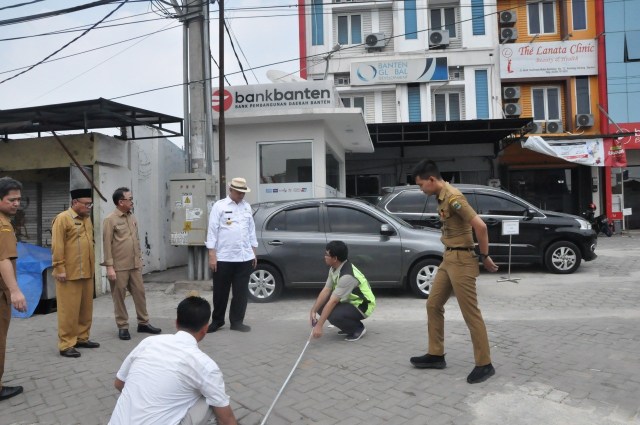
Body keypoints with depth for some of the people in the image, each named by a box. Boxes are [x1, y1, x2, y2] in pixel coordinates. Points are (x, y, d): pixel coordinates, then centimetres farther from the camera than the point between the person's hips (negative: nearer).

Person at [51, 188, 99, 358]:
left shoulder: (87, 219, 14)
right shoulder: (62, 219, -10)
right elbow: (57, 247, -14)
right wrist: (60, 269, -17)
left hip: (87, 272, 8)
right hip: (69, 274, -8)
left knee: (86, 308, 13)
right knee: (69, 309, -1)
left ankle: (82, 338, 25)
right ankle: (66, 345, 7)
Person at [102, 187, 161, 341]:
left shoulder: (132, 217, 11)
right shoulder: (110, 220, -9)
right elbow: (107, 244, -11)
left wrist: (140, 258, 15)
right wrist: (110, 266, -15)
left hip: (135, 265, 6)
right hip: (119, 267, -6)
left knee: (140, 293, 9)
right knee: (119, 297, 4)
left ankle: (143, 323, 20)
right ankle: (122, 327, 15)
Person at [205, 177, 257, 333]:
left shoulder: (247, 206, 12)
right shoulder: (219, 206, -1)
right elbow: (212, 230, -5)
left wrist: (253, 253, 14)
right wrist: (212, 255, -10)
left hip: (245, 257, 4)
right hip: (224, 257, -4)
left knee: (241, 291, 7)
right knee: (221, 291, 7)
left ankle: (237, 321, 19)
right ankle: (217, 320, 24)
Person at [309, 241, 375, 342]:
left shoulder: (347, 276, -32)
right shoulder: (334, 269, -4)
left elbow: (333, 302, -32)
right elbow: (326, 291, -3)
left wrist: (319, 325, -30)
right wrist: (313, 310, -13)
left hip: (362, 306, -9)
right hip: (349, 301, 9)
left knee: (333, 315, -32)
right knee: (320, 305, -2)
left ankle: (358, 329, -4)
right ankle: (348, 327, 11)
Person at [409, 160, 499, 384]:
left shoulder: (453, 197, -20)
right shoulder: (442, 197, 10)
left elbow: (480, 226, -24)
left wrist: (484, 257, -14)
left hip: (461, 260, -10)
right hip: (448, 258, 10)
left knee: (471, 313, -2)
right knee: (433, 305, 14)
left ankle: (484, 364, 10)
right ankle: (436, 355, 25)